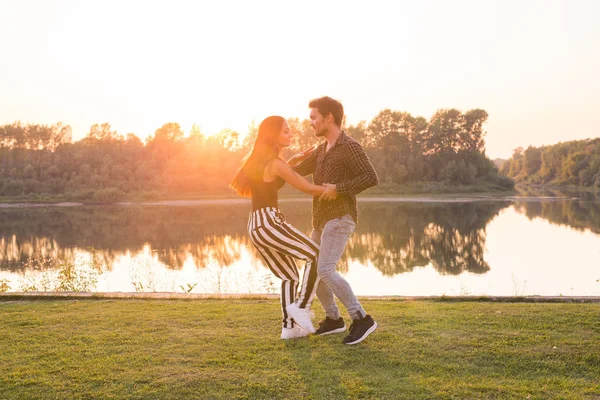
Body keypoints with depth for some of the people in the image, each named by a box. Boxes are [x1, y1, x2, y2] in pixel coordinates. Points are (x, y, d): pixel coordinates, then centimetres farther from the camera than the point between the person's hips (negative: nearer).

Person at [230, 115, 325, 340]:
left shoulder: (259, 159, 15)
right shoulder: (275, 163, -12)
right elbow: (308, 189, -9)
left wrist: (294, 160, 26)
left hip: (256, 226, 9)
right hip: (269, 222, -9)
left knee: (289, 277, 15)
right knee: (316, 256, -2)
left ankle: (289, 327, 17)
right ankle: (301, 306, -3)